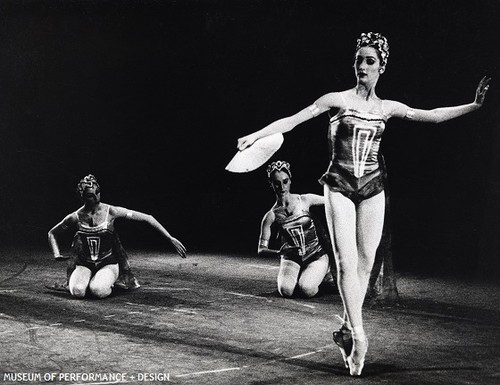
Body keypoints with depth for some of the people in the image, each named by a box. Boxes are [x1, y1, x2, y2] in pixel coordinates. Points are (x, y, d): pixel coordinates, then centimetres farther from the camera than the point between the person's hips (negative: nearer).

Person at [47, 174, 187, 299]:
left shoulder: (111, 211, -10)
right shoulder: (75, 217, -5)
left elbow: (147, 218, -8)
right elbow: (52, 233, 13)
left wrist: (170, 238, -11)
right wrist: (57, 255, -3)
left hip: (108, 263, -1)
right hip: (84, 264, 1)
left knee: (99, 291, -32)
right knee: (77, 291, -29)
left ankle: (108, 284, 5)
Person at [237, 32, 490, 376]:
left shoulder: (387, 108, 8)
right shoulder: (337, 100, -1)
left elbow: (433, 115, 14)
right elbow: (293, 120, -5)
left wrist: (474, 105, 10)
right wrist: (256, 135, -14)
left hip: (372, 188, 3)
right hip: (339, 186, -3)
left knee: (365, 262, 3)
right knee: (346, 261, -11)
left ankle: (347, 330, 16)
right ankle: (358, 334, -11)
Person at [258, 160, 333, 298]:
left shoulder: (306, 200, -3)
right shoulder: (271, 216, -3)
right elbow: (261, 250, -7)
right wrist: (279, 252, -25)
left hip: (316, 256, 0)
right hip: (291, 259, 0)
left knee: (307, 290, -28)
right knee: (286, 290, -29)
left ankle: (322, 273, 8)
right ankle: (299, 276, 7)